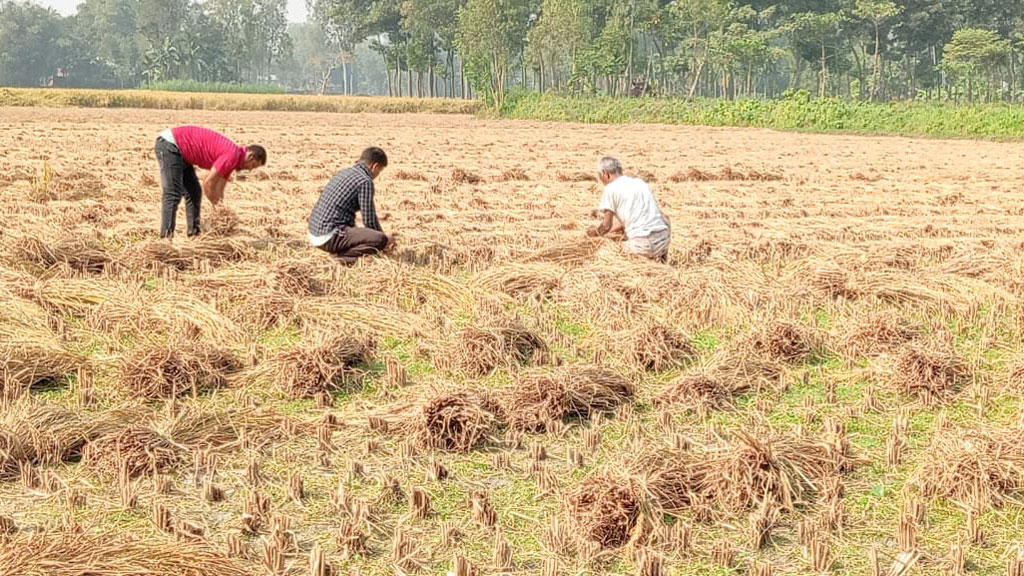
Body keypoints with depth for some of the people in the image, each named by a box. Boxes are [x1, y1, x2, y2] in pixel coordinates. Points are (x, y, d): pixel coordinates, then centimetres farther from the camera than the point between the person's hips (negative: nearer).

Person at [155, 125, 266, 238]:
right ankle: (166, 237, -18)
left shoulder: (231, 154, 11)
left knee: (194, 193, 10)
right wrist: (216, 204, -4)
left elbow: (219, 186, 18)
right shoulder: (232, 156, -20)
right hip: (169, 144, -10)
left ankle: (194, 233, 12)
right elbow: (208, 183, -19)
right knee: (173, 195, -16)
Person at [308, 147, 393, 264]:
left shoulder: (344, 172, 17)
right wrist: (385, 239, 9)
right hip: (330, 236, -10)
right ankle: (344, 255, -18)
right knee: (381, 239, -17)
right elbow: (369, 220, -9)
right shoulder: (365, 181, -10)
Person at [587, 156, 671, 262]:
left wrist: (593, 232, 20)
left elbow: (606, 225, -1)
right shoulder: (639, 182, 21)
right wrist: (610, 231, 39)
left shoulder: (611, 188, -1)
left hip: (643, 243, -8)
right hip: (664, 235, 8)